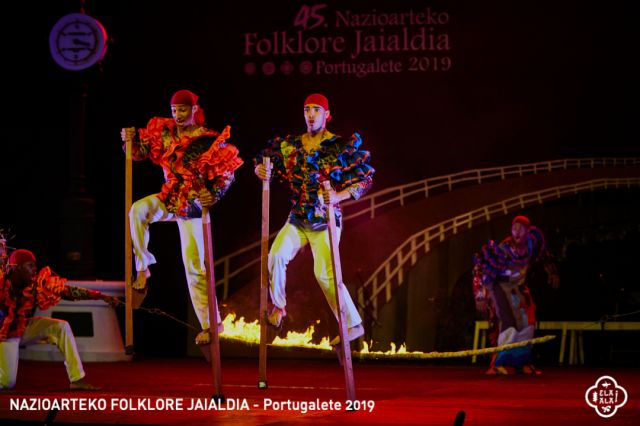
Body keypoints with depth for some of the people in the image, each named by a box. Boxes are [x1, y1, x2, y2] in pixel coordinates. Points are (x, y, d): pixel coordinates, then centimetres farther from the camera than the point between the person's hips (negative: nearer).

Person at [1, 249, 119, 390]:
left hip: (25, 328, 4)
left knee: (61, 327, -17)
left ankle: (77, 379, -14)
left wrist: (102, 296, -24)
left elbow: (68, 291, -20)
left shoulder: (37, 283, -18)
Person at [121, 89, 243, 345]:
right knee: (138, 211, -28)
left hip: (192, 206, -4)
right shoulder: (163, 132, -4)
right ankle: (143, 268, -11)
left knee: (195, 265, -3)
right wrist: (131, 140, -19)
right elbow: (139, 153, 1)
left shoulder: (209, 140, -15)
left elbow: (227, 173, -12)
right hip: (168, 199, 4)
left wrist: (214, 194, -27)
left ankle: (210, 324, 7)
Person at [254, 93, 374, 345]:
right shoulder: (290, 146, 6)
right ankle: (278, 307, 4)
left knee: (325, 273, -14)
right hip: (297, 220, 4)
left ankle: (353, 324, -4)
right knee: (276, 255, -18)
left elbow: (365, 180, -9)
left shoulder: (340, 146, -7)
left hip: (325, 221, -4)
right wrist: (260, 170, -9)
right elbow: (266, 162, 17)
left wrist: (339, 196, -25)